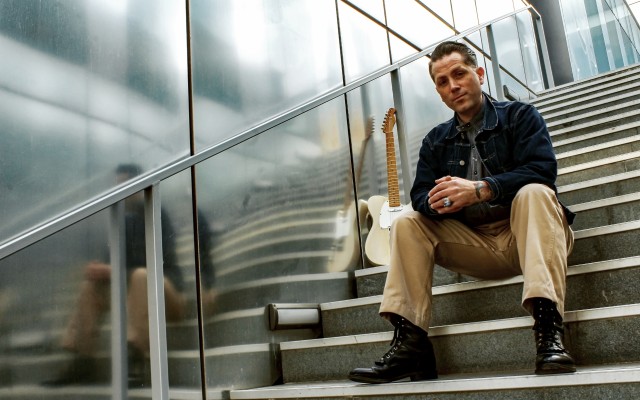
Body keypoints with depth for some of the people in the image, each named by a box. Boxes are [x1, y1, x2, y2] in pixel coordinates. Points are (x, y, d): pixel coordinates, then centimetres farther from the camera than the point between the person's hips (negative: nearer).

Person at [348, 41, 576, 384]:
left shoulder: (519, 116, 2)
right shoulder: (436, 140, 13)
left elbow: (541, 169, -15)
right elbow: (420, 195, 3)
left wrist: (479, 190, -27)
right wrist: (438, 201, -23)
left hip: (523, 235, -3)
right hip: (474, 245, 4)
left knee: (534, 192, -32)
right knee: (406, 224, -11)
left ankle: (548, 329, -43)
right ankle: (410, 343, -21)